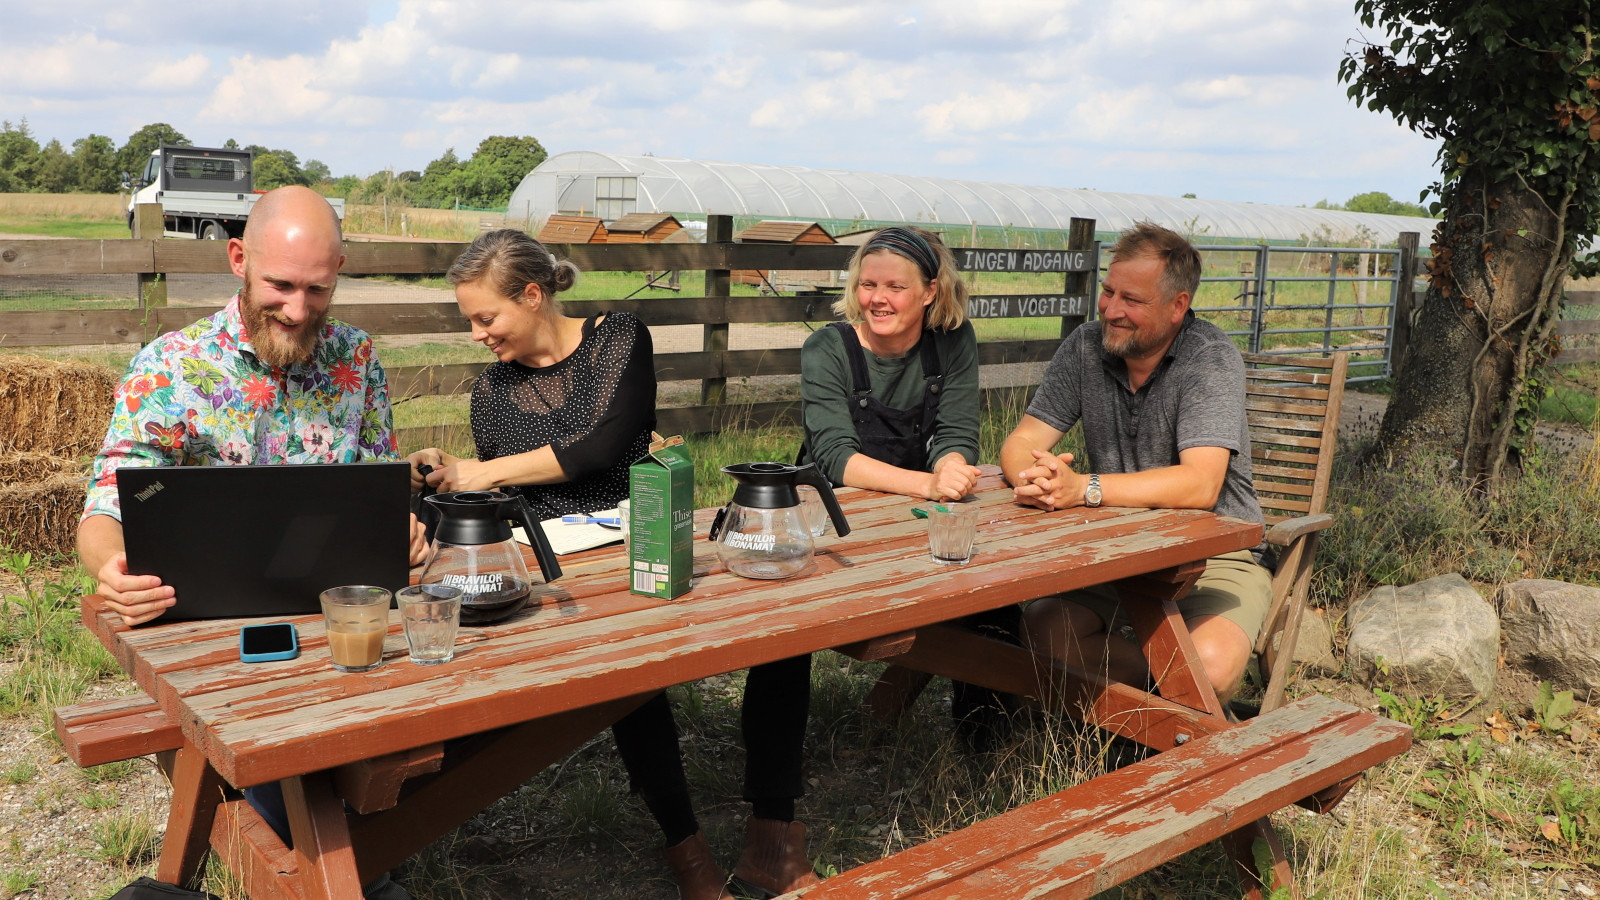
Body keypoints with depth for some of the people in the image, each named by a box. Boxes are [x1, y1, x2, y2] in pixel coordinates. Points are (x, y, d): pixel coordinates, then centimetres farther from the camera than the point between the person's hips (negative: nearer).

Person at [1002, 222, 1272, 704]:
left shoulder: (1211, 358, -16)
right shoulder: (1085, 347, -2)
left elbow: (1199, 485, -28)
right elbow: (1021, 443, -4)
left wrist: (1084, 488, -37)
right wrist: (1034, 478, -29)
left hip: (1215, 553, -4)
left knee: (1210, 666, -31)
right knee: (1042, 627, -22)